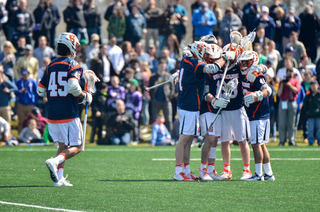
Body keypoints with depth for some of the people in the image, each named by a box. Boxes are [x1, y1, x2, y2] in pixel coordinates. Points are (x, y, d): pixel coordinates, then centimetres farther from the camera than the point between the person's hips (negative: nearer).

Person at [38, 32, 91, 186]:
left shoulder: (51, 66, 11)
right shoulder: (73, 65, -7)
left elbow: (40, 90, 12)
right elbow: (73, 87, -23)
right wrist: (85, 96, -7)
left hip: (52, 114, 6)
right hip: (68, 114, -6)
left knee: (63, 145, 17)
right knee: (76, 147, 2)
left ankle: (59, 178, 6)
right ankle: (55, 162, -23)